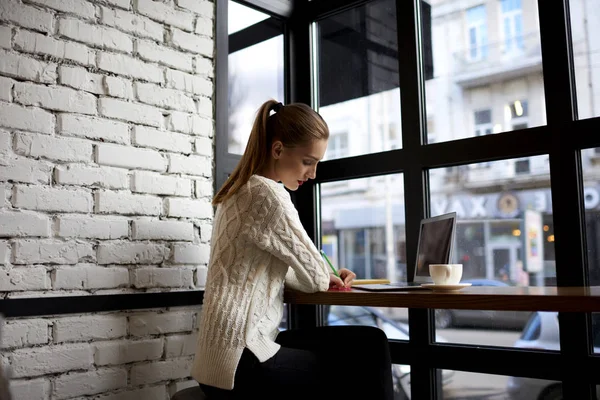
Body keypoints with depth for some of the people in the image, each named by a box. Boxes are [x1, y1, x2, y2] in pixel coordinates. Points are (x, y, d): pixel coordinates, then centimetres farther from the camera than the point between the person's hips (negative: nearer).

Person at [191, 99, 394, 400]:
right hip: (241, 362, -9)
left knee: (369, 343, 4)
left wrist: (326, 276, 8)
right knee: (361, 374, 2)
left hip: (238, 349, 9)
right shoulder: (268, 195, -17)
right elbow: (316, 279, -10)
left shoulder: (241, 191, 13)